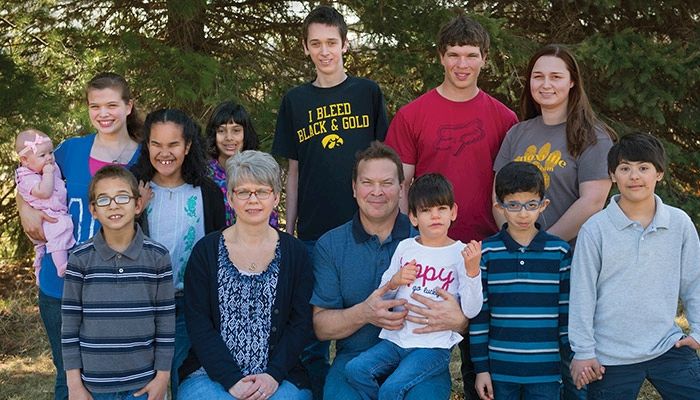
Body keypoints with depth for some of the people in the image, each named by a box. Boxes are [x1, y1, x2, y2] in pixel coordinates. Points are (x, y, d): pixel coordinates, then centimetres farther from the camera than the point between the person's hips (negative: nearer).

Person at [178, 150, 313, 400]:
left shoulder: (295, 253, 6)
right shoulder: (206, 251, 3)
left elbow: (302, 323, 2)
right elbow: (198, 324, -3)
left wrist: (273, 375, -12)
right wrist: (231, 380, -13)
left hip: (279, 376, 1)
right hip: (211, 374, 0)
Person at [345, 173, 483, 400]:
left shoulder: (461, 253, -1)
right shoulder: (405, 248, 10)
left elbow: (471, 311, -7)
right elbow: (381, 298, 16)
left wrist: (472, 270, -19)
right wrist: (394, 282, -5)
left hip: (434, 346, -4)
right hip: (396, 339, 5)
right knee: (355, 369, -17)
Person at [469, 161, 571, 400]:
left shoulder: (560, 252, 1)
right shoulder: (486, 252, -1)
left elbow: (567, 311, 5)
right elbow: (479, 315, 1)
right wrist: (481, 367, 0)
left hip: (546, 370, 0)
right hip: (500, 368, 0)